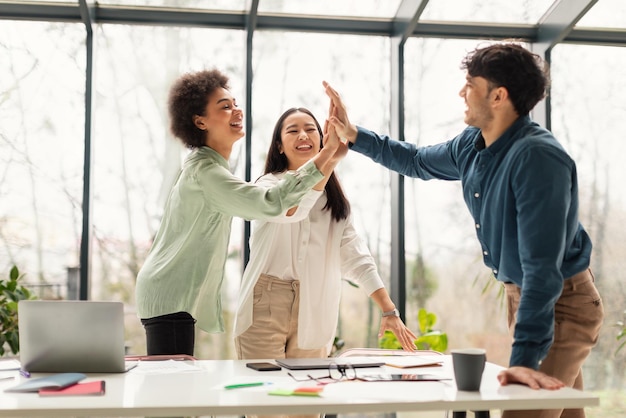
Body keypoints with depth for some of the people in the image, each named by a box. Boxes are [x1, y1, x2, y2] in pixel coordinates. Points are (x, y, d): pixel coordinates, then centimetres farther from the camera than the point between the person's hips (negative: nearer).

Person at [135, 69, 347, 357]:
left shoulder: (203, 165, 15)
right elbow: (269, 203, -30)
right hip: (170, 299, -10)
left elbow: (248, 206, 21)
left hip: (169, 295, 10)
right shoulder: (204, 171, -18)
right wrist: (326, 155, -30)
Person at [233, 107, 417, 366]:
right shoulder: (267, 185, -2)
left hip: (315, 316, 4)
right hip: (266, 308, -4)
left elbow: (355, 257, 8)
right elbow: (292, 208, -25)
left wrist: (389, 310, -2)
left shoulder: (334, 200, 14)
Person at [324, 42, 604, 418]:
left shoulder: (537, 157, -29)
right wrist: (353, 134, 13)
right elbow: (418, 162, 21)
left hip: (563, 302, -8)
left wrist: (525, 358, -36)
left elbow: (542, 266, -33)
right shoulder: (471, 146, -1)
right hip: (521, 291, 8)